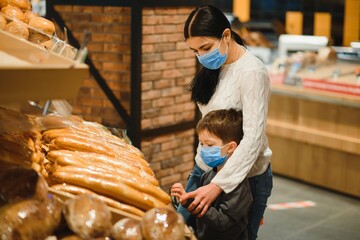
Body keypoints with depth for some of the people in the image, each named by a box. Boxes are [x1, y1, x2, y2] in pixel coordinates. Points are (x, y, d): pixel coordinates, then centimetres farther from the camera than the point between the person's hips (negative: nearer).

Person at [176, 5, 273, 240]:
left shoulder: (252, 72, -20)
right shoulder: (214, 67, 5)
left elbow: (253, 138, -26)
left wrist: (218, 185, -33)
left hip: (242, 176, -7)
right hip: (205, 168, 7)